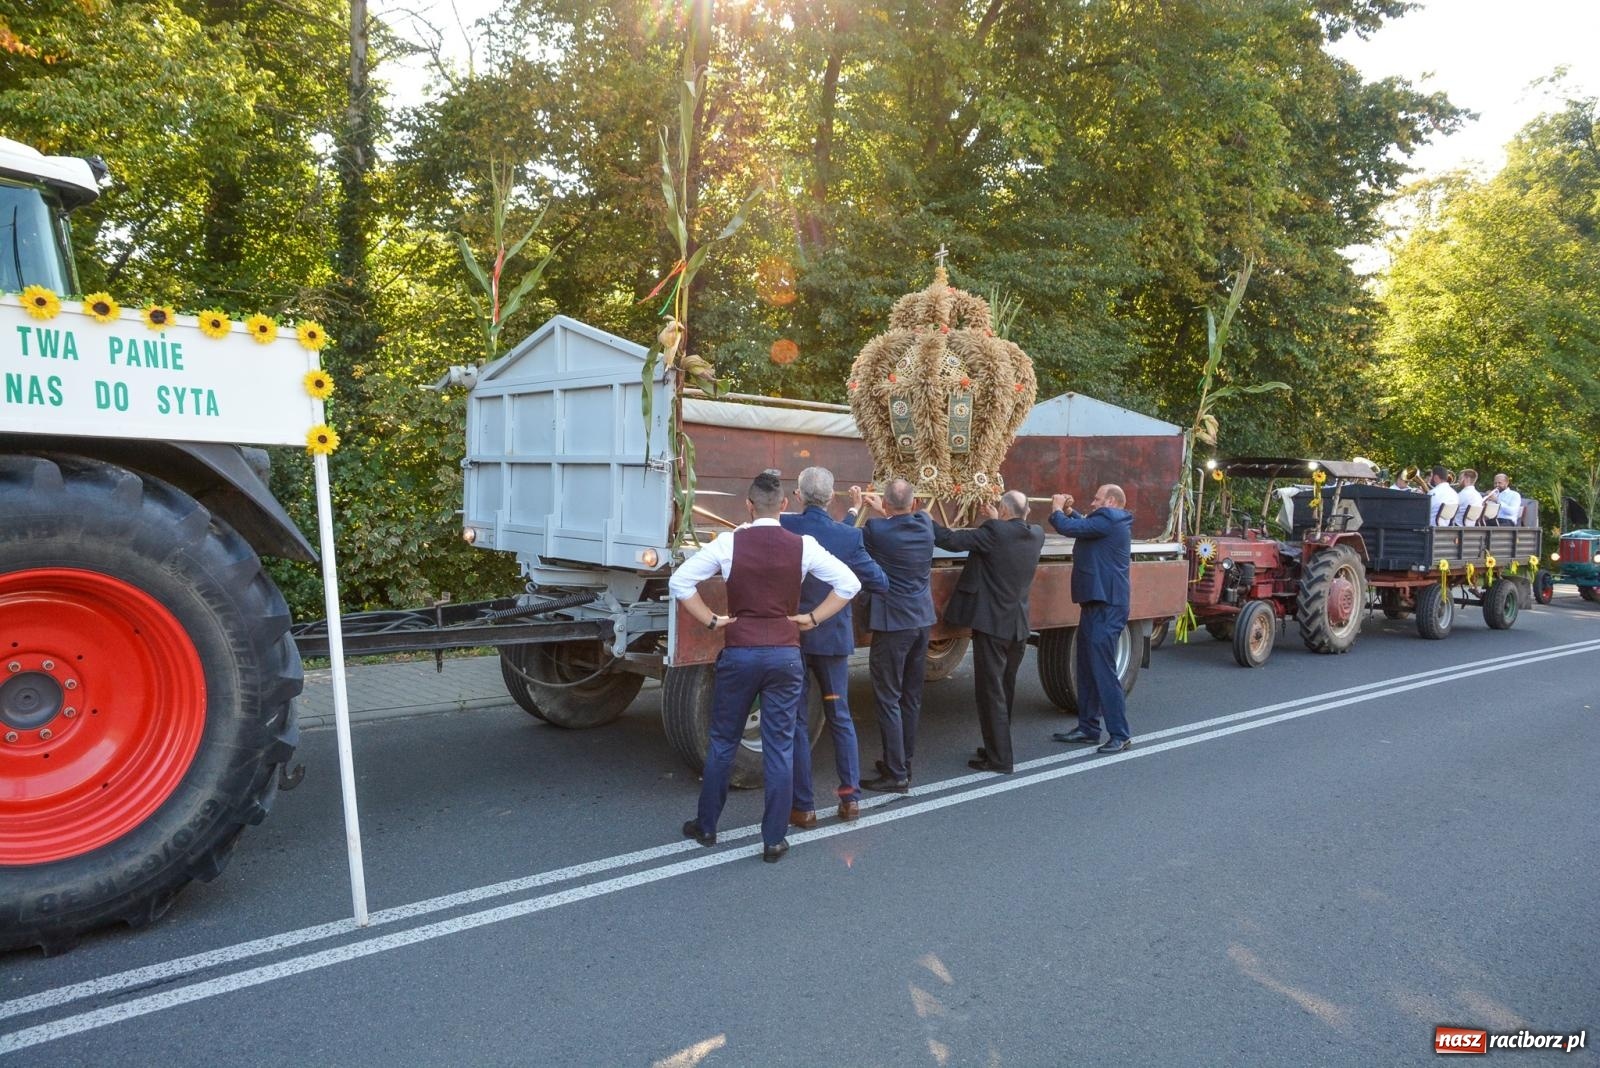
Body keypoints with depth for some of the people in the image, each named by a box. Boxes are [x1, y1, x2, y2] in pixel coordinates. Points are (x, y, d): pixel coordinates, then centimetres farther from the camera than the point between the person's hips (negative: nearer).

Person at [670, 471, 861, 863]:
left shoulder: (729, 542, -4)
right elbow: (849, 584, -2)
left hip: (739, 653, 0)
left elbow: (679, 582, -6)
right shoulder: (803, 545, -3)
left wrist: (711, 621, 1)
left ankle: (706, 825, 28)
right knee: (779, 748, 7)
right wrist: (813, 618, 3)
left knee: (722, 741, 15)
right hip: (785, 654, 0)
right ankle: (774, 839, 13)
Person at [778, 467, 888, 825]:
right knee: (841, 717, 17)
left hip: (790, 636, -1)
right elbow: (880, 583, -4)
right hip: (833, 637, 1)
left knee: (796, 722, 9)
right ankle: (851, 797, 21)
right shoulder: (848, 536, -11)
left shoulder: (782, 526, -12)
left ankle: (802, 806, 13)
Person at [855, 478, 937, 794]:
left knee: (889, 699, -1)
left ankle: (896, 774, 0)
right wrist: (883, 511, 24)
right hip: (923, 620, 6)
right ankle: (903, 761, 26)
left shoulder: (876, 529, -17)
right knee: (911, 697, 14)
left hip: (892, 624, -6)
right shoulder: (925, 524, 0)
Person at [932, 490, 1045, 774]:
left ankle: (999, 758, 7)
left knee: (991, 692, 2)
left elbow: (951, 540, -19)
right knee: (1006, 691, 19)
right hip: (1019, 626, 7)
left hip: (992, 625, -7)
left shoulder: (995, 533, -19)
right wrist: (996, 522, 25)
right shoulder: (1036, 535, 2)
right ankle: (997, 748, 32)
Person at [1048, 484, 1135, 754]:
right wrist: (1068, 511, 15)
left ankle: (1120, 735, -3)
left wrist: (1057, 510, 1)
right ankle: (1088, 727, 22)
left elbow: (1068, 528, -18)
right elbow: (1085, 526, 30)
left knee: (1103, 668, -8)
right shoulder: (1110, 521, 15)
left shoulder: (1108, 518, -15)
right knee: (1087, 667, 14)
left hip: (1106, 606, -11)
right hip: (1096, 603, 11)